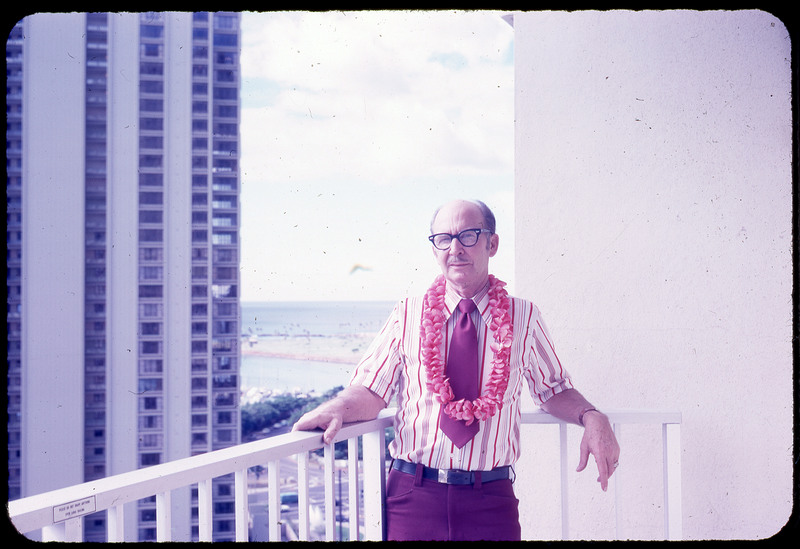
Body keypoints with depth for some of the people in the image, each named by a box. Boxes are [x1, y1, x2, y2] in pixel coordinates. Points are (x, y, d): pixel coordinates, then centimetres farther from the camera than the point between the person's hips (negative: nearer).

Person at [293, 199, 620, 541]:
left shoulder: (524, 317, 5)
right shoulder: (407, 315, 4)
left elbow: (553, 389, 12)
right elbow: (371, 390, 1)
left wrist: (591, 417, -8)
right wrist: (338, 409, -20)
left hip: (491, 500, 0)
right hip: (413, 496, 0)